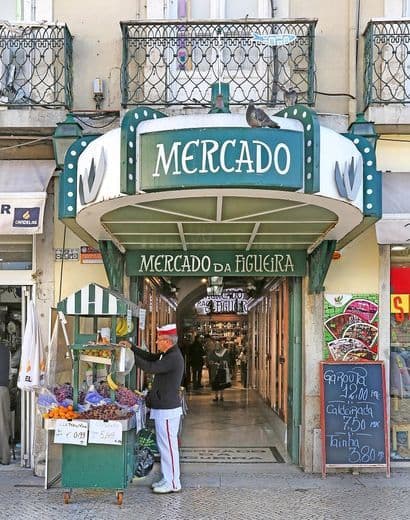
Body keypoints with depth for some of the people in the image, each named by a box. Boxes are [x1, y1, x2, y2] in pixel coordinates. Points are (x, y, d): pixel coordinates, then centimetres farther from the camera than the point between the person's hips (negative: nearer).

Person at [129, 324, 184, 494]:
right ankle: (167, 479, 24)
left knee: (168, 445, -4)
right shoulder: (169, 354, 13)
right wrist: (131, 347, 10)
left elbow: (150, 367, -25)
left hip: (167, 409, -11)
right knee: (164, 445, 16)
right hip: (163, 408, 11)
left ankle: (173, 483, 3)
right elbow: (150, 357, 18)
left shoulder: (173, 358, -20)